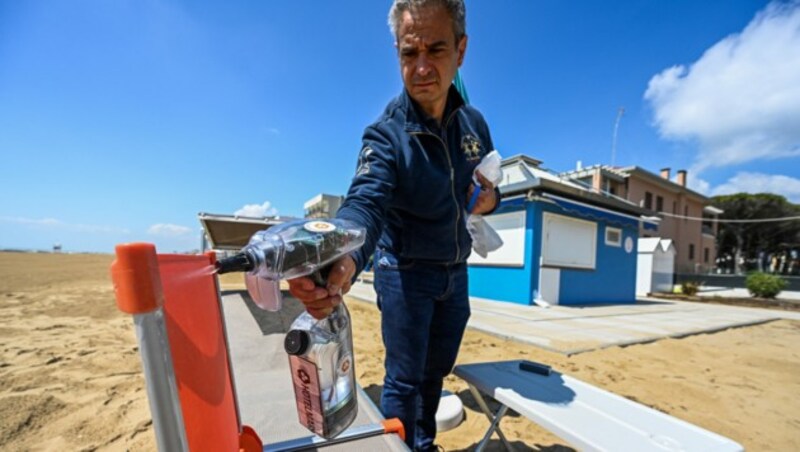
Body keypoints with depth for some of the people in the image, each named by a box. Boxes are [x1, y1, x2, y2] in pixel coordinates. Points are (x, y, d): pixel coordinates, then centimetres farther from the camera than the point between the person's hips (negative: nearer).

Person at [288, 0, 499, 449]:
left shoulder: (474, 122, -1)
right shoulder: (386, 135, -19)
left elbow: (489, 186, 12)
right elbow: (365, 202, -37)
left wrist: (490, 198, -13)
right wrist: (343, 261, -58)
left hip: (455, 273, 6)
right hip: (405, 273, -6)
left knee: (438, 370, 23)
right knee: (404, 379, 8)